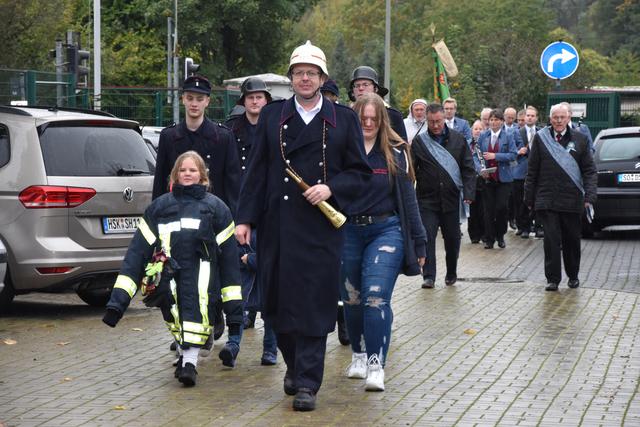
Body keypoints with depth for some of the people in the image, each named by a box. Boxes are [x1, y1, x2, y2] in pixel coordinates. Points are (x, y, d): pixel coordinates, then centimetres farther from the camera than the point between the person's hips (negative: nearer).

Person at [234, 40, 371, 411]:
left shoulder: (344, 119, 7)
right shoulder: (272, 116, 11)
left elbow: (361, 172, 7)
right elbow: (257, 172, 10)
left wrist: (331, 189, -11)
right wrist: (246, 218, 4)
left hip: (322, 226, -2)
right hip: (278, 225, 2)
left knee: (315, 304, -5)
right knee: (279, 299, 7)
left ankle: (307, 383, 0)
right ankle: (294, 364, 30)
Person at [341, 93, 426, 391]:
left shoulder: (395, 152, 2)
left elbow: (407, 198, 6)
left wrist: (418, 242, 5)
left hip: (385, 231, -2)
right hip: (346, 232, 2)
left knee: (376, 297, -14)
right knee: (352, 299, 11)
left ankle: (376, 364, -12)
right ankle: (359, 354, 31)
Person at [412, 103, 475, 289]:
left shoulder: (458, 140, 4)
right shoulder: (419, 142, 1)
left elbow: (468, 168, 4)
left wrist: (468, 192, -7)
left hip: (451, 199, 1)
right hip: (427, 199, -1)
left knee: (452, 238, 11)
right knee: (427, 237, -9)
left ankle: (451, 273, 29)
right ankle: (429, 276, -4)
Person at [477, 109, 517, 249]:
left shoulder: (508, 136, 0)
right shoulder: (483, 136, 7)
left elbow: (513, 154, -8)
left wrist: (495, 156, -17)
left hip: (503, 178, -2)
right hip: (487, 178, 2)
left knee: (501, 207, -5)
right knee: (488, 209, 2)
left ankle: (500, 236, 14)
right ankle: (489, 239, 10)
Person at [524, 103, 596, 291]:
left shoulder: (580, 140, 5)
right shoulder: (540, 138, 5)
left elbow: (590, 171, 4)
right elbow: (532, 171, 8)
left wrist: (590, 196, -7)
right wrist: (530, 198, 5)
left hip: (572, 200, 1)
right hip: (547, 200, -1)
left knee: (572, 240, 9)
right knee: (551, 239, -5)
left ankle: (573, 276, 26)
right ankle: (553, 278, 2)